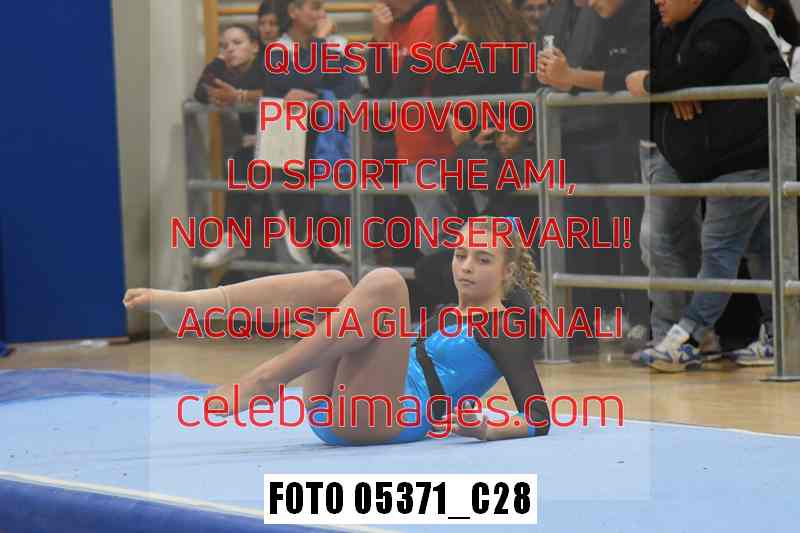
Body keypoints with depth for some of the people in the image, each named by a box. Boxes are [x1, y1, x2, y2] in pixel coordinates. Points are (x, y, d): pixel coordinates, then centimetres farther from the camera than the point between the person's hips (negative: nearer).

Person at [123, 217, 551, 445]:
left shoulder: (504, 328, 8)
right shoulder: (446, 317, 31)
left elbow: (539, 419, -4)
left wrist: (487, 429, -21)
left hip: (385, 420, -8)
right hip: (332, 416, 8)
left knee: (384, 283, -23)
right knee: (332, 284, -5)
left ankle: (264, 378, -32)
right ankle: (180, 306, -26)